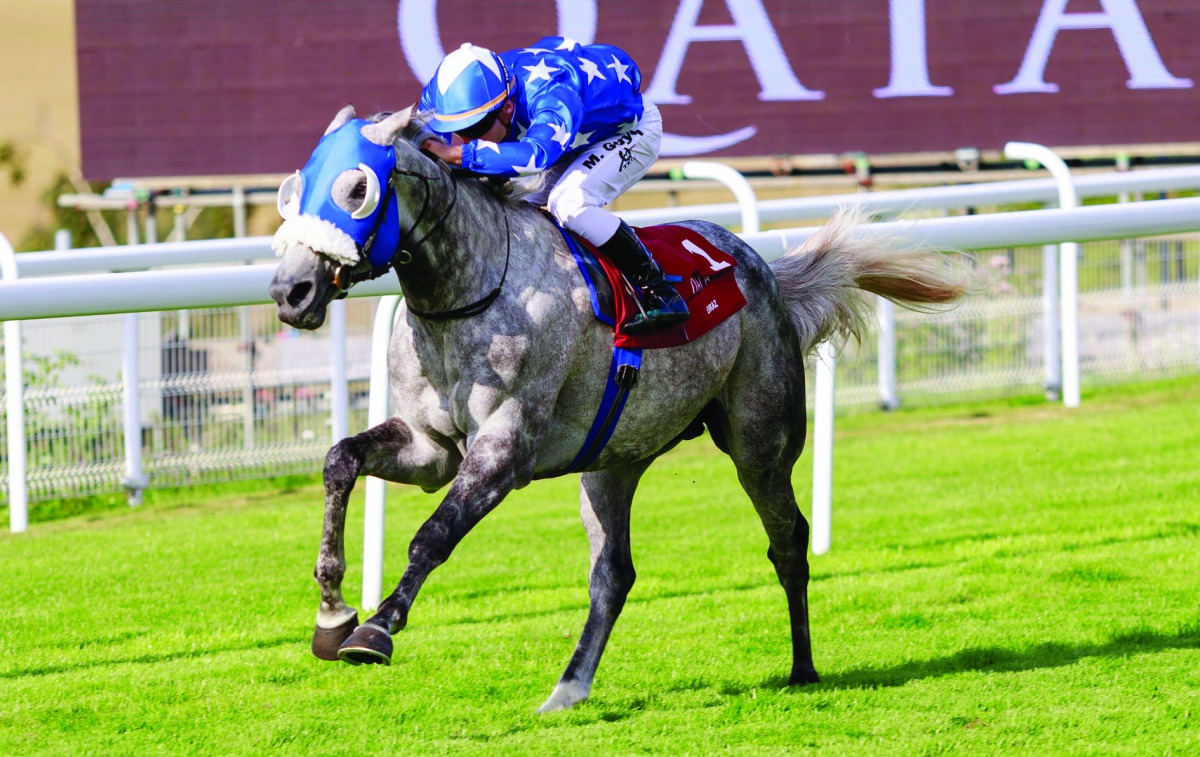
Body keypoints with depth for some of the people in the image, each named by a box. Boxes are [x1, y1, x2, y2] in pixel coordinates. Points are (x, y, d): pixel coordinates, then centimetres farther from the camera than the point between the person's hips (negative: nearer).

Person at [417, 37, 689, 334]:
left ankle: (660, 293, -24)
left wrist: (458, 154, -65)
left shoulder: (551, 93, -45)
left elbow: (538, 153, -64)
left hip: (631, 128, -8)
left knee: (568, 202, -30)